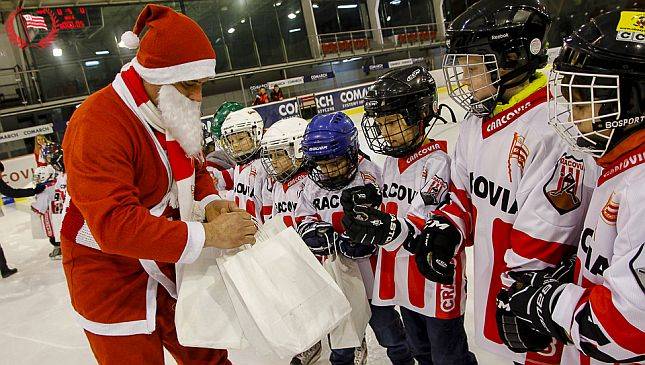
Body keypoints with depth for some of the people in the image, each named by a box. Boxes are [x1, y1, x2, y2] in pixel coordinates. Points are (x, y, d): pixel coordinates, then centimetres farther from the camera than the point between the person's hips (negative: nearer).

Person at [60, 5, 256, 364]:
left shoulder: (178, 111, 0)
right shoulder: (98, 124, -27)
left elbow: (196, 169, 14)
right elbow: (114, 224, -34)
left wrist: (210, 202, -8)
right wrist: (207, 235, -33)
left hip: (170, 263, 7)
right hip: (113, 280, -7)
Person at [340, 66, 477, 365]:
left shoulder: (436, 161, -21)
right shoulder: (392, 161, 4)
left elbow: (427, 231, -29)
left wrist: (387, 230, -48)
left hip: (435, 281, -8)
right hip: (403, 281, 8)